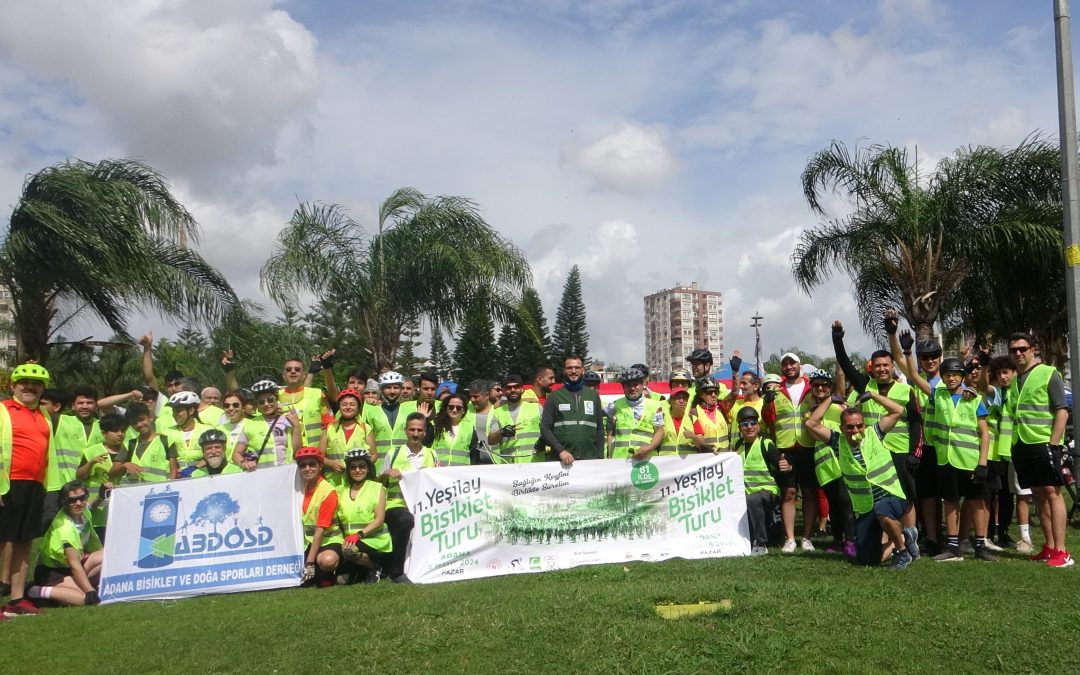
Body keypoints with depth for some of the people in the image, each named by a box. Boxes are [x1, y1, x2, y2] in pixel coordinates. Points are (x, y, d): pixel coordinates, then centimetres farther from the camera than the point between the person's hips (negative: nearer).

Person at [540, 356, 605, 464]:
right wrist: (560, 450, -13)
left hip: (590, 459, 2)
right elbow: (545, 428, 0)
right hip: (562, 461, -2)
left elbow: (599, 429, 13)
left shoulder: (593, 396, 14)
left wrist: (600, 457, 4)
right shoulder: (555, 397, 6)